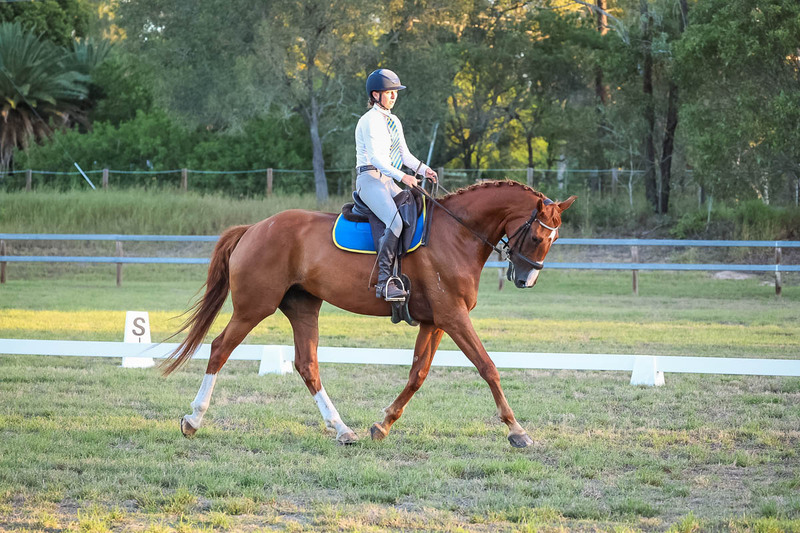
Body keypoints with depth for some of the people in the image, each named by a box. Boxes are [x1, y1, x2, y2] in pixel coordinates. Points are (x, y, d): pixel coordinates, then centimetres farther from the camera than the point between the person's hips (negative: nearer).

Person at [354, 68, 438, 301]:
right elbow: (374, 157, -19)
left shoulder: (394, 122, 18)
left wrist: (424, 169, 2)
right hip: (370, 179, -9)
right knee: (395, 221, -28)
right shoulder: (370, 121, -9)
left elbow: (405, 155, 21)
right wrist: (402, 176, -29)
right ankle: (384, 281, -31)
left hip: (387, 181, 9)